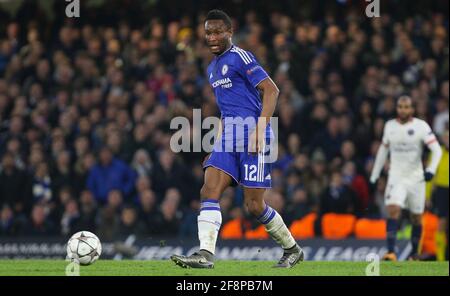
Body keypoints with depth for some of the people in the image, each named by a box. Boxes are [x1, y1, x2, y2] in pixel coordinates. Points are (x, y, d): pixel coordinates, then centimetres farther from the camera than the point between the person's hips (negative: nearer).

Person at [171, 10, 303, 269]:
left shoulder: (240, 57, -8)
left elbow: (271, 90, -15)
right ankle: (206, 255, -18)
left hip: (252, 139, -8)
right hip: (228, 138, 8)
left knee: (255, 206, -4)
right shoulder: (213, 68, 19)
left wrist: (259, 129, -23)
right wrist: (219, 145, 25)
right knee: (209, 193, -11)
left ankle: (292, 250, 16)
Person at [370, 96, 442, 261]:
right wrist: (374, 176, 17)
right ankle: (391, 252, -26)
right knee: (393, 210, -19)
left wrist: (431, 169, -27)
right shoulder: (390, 126, 4)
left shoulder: (421, 126, -7)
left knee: (417, 218, 9)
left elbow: (437, 149, -11)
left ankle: (414, 253, 27)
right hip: (396, 177, 1)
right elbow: (383, 150, 17)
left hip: (416, 178, -1)